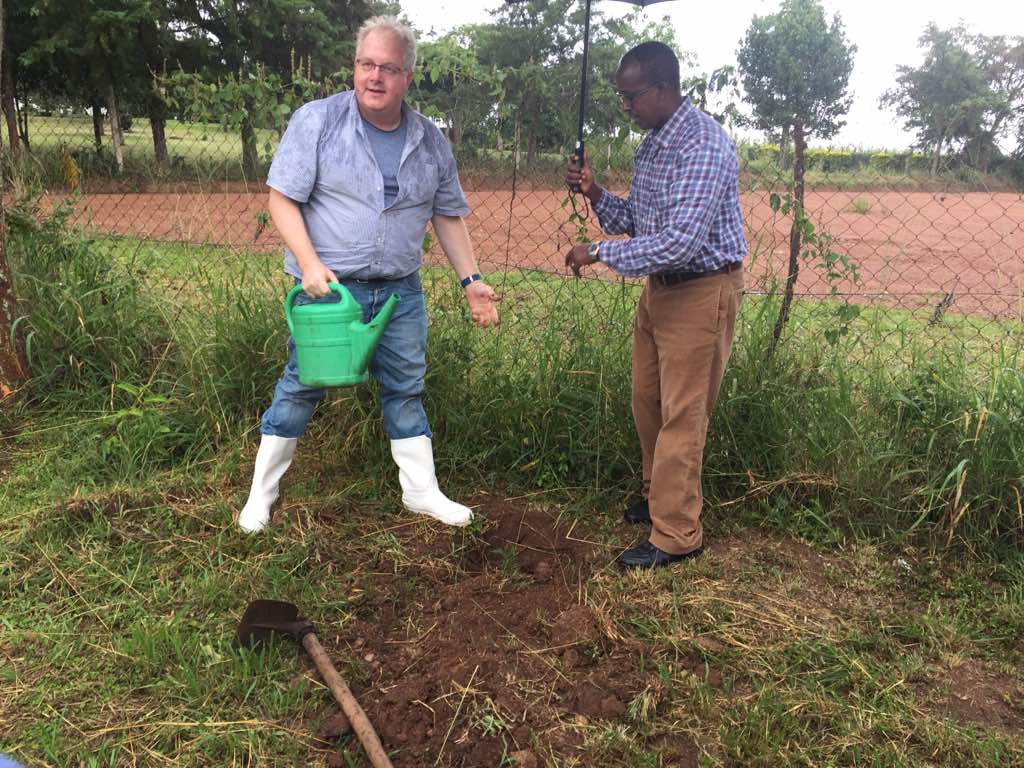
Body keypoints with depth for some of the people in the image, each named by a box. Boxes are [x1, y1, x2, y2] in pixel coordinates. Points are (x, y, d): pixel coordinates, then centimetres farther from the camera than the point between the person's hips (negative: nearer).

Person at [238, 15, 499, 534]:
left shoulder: (430, 140, 5)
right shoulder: (316, 120, -7)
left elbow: (448, 216, 11)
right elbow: (282, 198, -9)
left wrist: (471, 280, 4)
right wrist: (309, 263, -22)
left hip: (400, 291, 4)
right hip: (329, 286, -3)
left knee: (406, 390, 12)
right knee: (301, 388, 6)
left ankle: (422, 491, 25)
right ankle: (262, 491, 22)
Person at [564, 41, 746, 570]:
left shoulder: (704, 146, -21)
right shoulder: (652, 143, 9)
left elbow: (680, 241, -29)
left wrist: (599, 254, -22)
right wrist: (595, 193, -4)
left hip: (700, 292, -9)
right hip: (659, 287, 9)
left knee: (681, 416, -3)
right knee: (647, 403, 17)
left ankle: (676, 535, 9)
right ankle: (662, 496, 35)